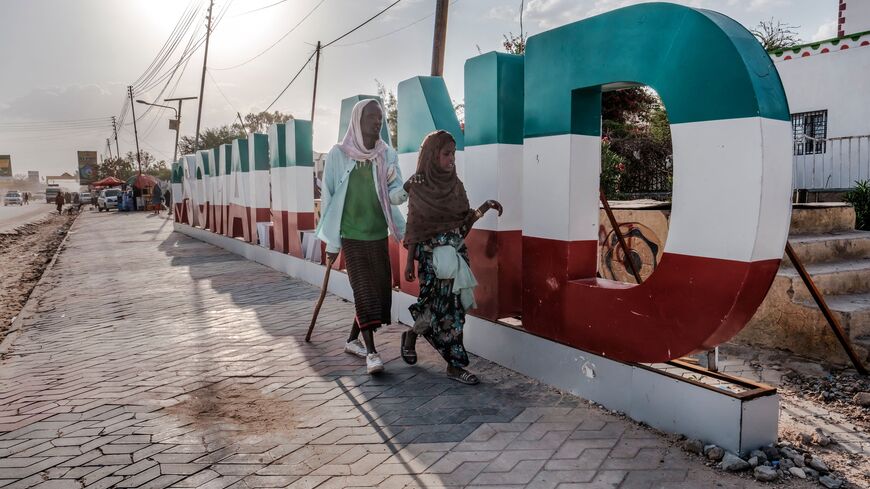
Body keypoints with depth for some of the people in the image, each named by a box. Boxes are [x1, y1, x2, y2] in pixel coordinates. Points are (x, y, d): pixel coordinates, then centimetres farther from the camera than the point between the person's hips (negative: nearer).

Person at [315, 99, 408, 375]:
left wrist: (404, 191, -29)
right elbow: (328, 197, -1)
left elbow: (393, 194, -4)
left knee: (380, 290, 8)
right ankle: (372, 352, 1)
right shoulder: (338, 154, -5)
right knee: (364, 292, -6)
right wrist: (331, 240, -1)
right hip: (351, 236, -4)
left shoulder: (387, 155, 3)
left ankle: (352, 340, 27)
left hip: (379, 236, 4)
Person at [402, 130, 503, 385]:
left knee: (453, 305, 3)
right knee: (442, 305, -5)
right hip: (431, 253, -5)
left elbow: (464, 222, 11)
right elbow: (414, 227, -3)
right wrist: (409, 261, -5)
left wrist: (483, 209, -5)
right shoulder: (418, 186, -3)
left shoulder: (455, 184, 10)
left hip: (456, 251, 5)